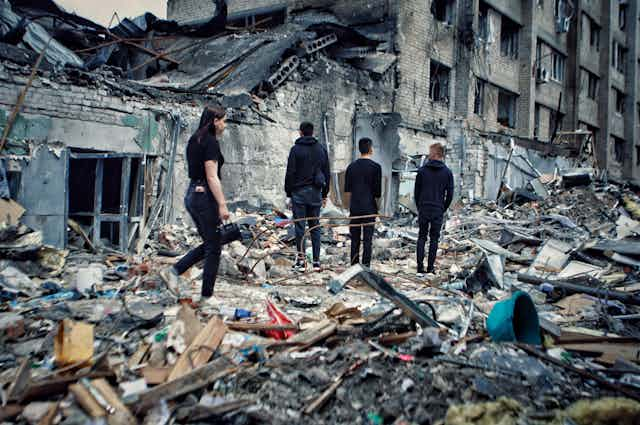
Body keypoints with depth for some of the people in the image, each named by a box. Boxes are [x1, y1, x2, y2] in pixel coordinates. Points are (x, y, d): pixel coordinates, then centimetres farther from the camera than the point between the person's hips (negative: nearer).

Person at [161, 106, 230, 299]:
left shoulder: (195, 140, 14)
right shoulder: (211, 142, -13)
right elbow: (212, 177, -19)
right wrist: (222, 204, -19)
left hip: (192, 194, 9)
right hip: (205, 196, -9)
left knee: (208, 243, 18)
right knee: (213, 248, 2)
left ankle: (173, 271, 10)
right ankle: (206, 295, 9)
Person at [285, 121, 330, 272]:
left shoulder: (296, 149, -5)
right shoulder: (321, 149, 8)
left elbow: (290, 173, -7)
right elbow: (327, 173, 11)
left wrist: (289, 192, 1)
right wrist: (324, 194, 16)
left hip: (299, 192, -4)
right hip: (316, 193, 4)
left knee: (300, 227, -1)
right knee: (315, 226, 8)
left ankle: (301, 261, -1)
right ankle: (316, 261, 9)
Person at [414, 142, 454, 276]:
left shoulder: (422, 170, -2)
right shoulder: (447, 172, -1)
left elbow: (416, 191, 2)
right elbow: (450, 194, 0)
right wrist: (443, 209, 11)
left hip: (423, 210, 0)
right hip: (438, 211, 0)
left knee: (422, 238, 8)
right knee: (434, 239, 7)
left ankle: (420, 267, 2)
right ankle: (430, 267, 6)